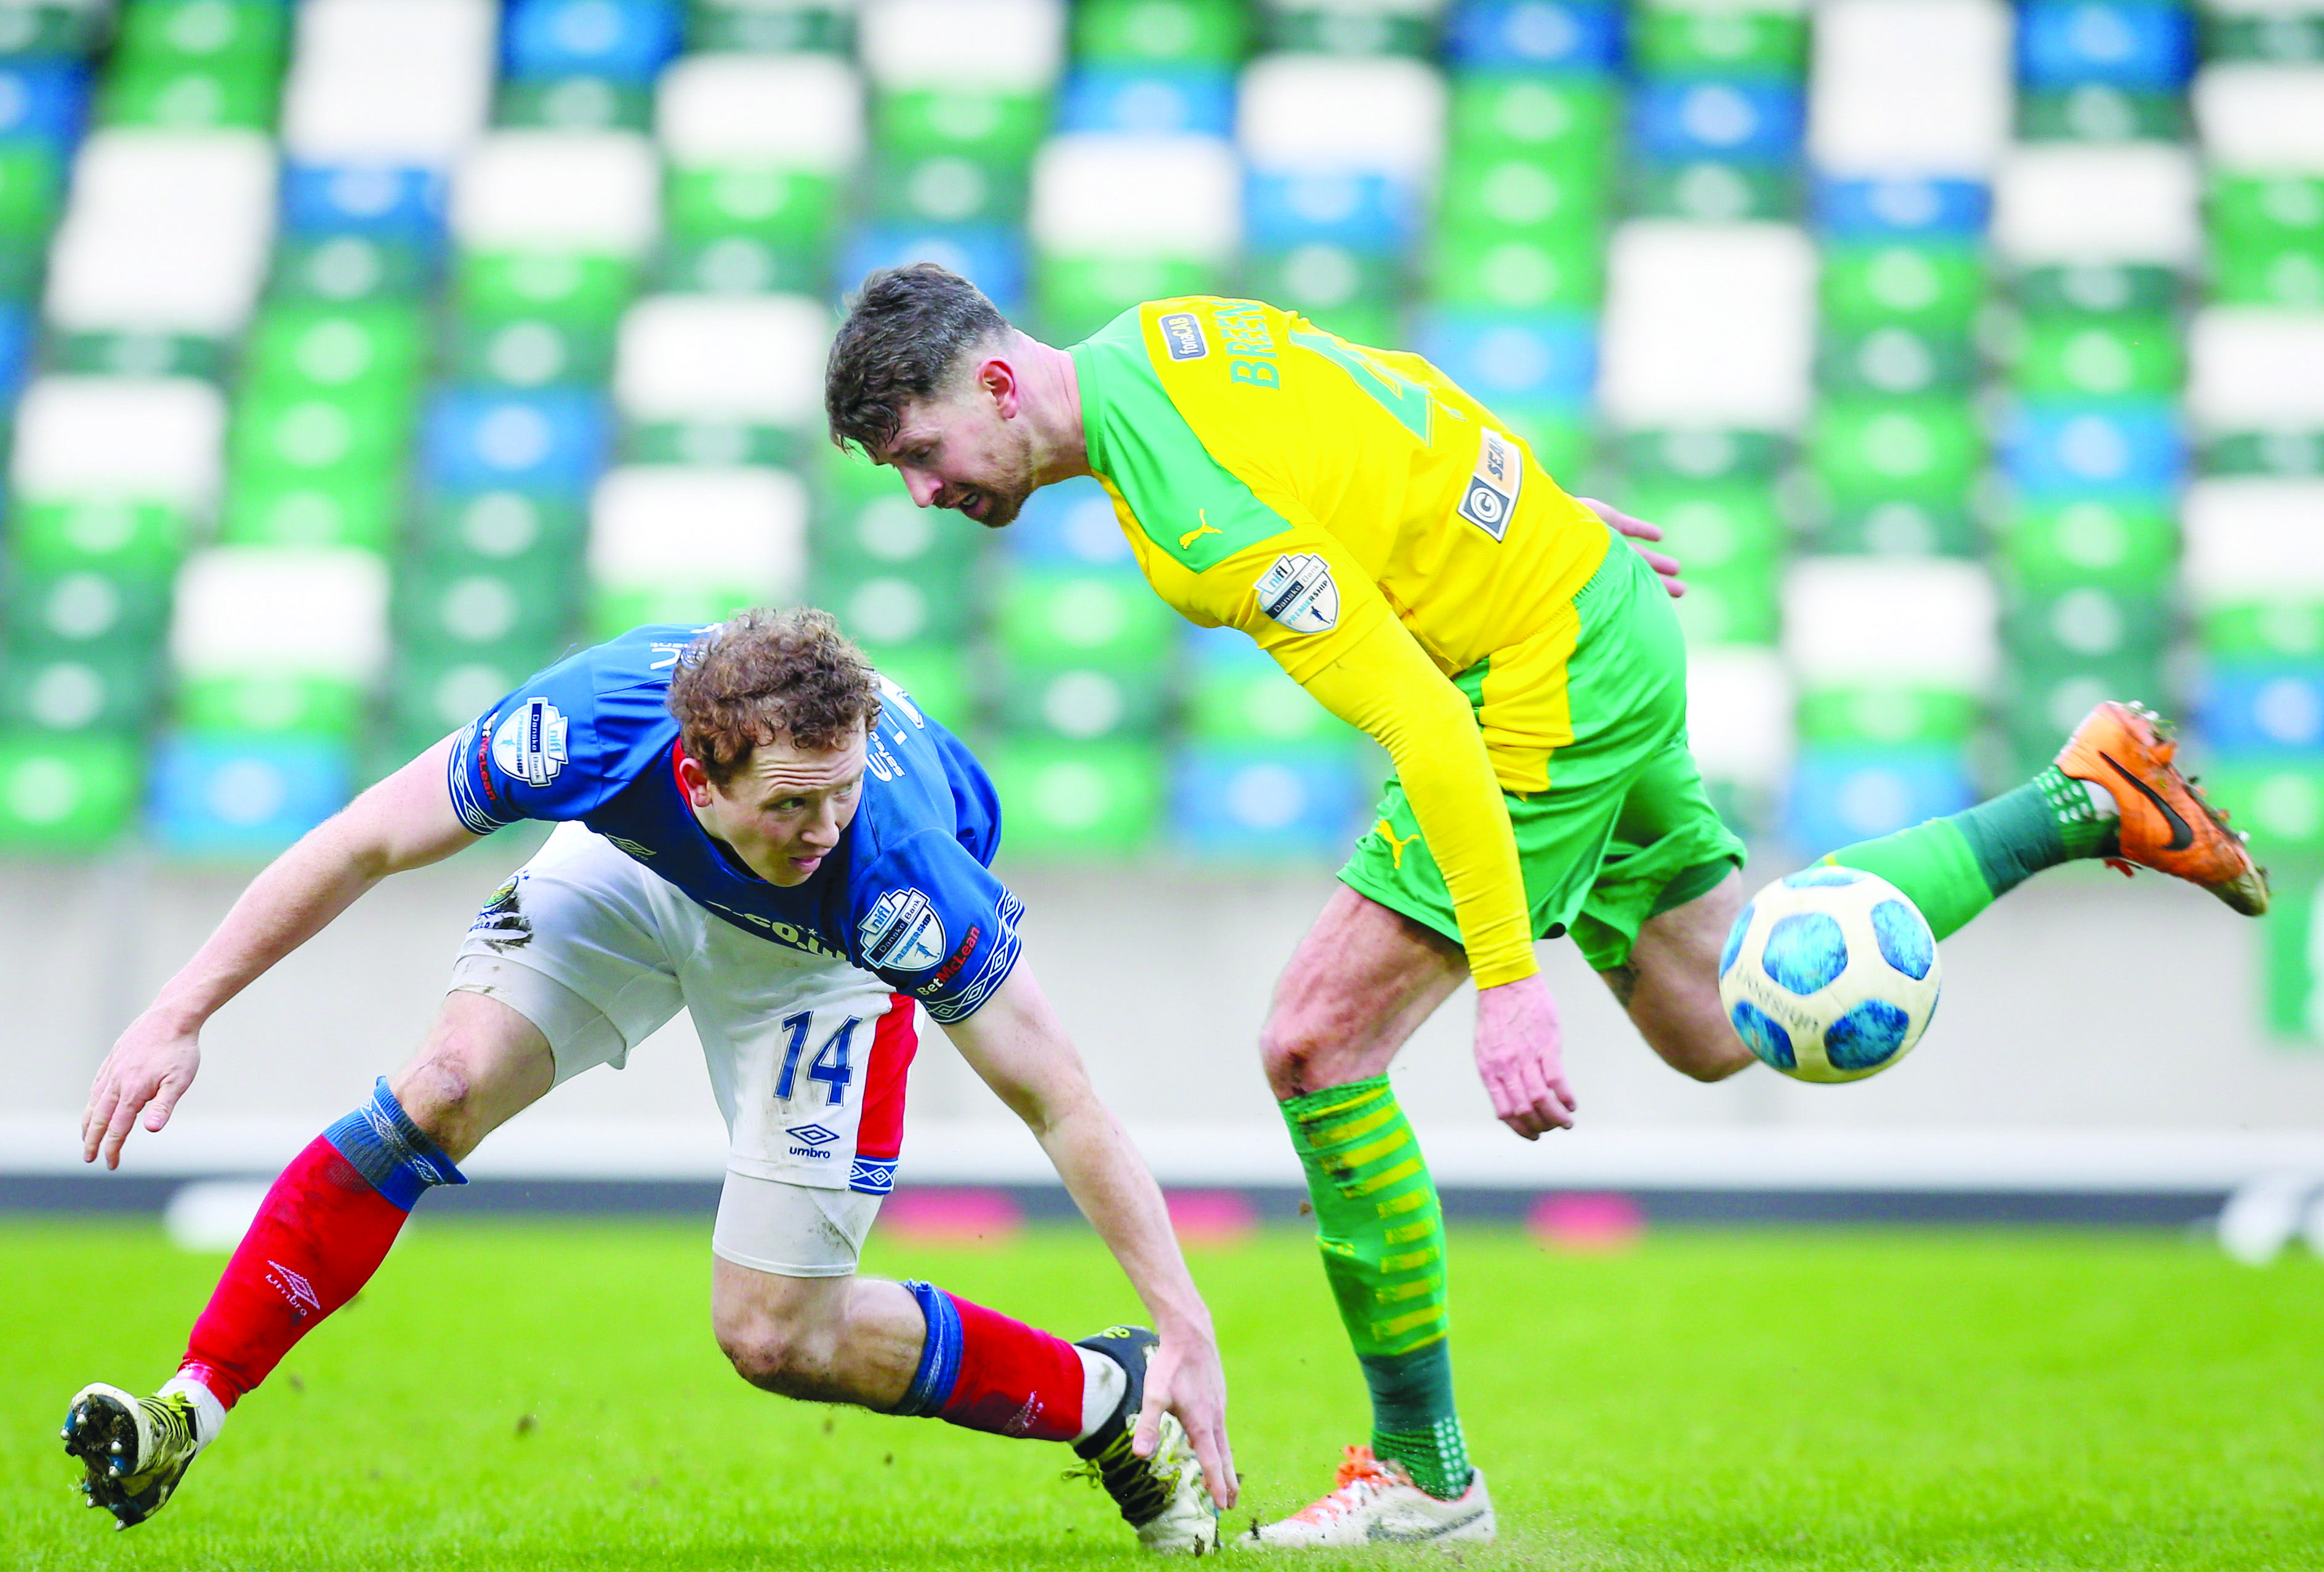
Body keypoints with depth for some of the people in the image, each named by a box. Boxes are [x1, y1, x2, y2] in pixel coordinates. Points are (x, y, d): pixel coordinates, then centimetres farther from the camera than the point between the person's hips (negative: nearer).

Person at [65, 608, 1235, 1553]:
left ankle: (1110, 1400, 14)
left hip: (825, 951, -2)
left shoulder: (899, 874, -43)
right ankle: (184, 1416, -13)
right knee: (446, 1090, -21)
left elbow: (1059, 1103, -33)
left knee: (776, 1337, -7)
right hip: (637, 864, 2)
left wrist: (1186, 1328, -33)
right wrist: (178, 1015, -23)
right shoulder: (596, 724, -40)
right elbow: (363, 846, -24)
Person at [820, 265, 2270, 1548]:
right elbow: (1402, 394, 15)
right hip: (1601, 619, 10)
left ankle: (1424, 1474, 0)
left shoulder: (1204, 516, -28)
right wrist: (1546, 517, 28)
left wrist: (1508, 980, -31)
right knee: (1718, 1022, 22)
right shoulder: (1159, 332, -1)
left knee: (1317, 1044, -10)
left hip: (1552, 695, -10)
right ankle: (2086, 804, 26)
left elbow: (1425, 725, -31)